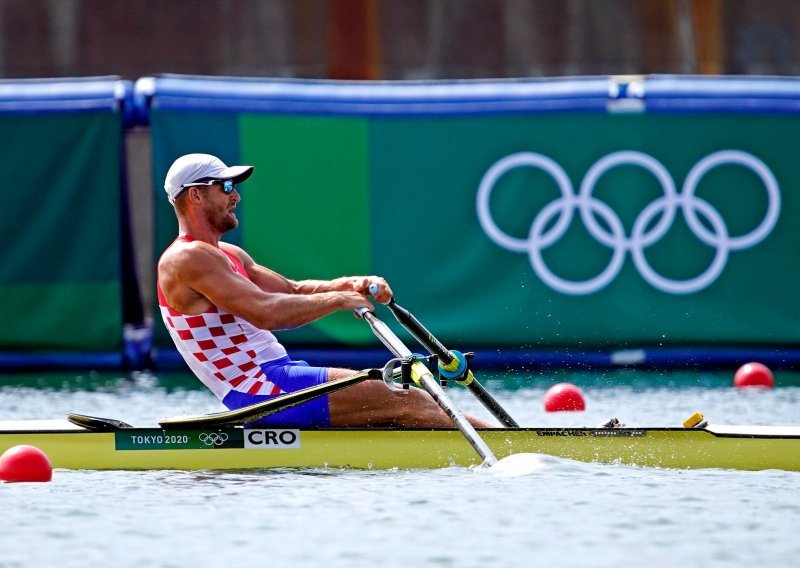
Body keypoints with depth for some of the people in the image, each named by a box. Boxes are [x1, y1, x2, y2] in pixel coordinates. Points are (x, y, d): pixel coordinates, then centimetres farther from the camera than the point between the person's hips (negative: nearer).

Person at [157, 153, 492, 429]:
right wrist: (339, 299, -13)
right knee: (410, 405, -13)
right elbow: (266, 312, -22)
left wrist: (351, 284, 0)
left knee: (409, 404, 4)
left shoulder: (227, 255, 20)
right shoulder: (187, 258, -12)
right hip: (262, 391, -10)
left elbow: (293, 291, 18)